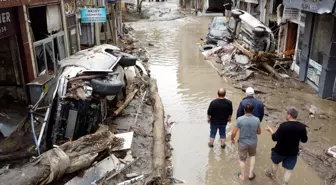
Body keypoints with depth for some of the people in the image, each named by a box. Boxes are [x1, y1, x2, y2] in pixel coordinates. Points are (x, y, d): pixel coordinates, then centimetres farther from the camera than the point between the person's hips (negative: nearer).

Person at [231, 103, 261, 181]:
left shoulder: (240, 119, -21)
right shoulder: (257, 120, -14)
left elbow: (234, 132, -17)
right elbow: (259, 132, 0)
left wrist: (232, 139, 2)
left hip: (242, 143, -2)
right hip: (253, 143, 2)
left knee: (242, 159, 18)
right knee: (252, 156, 29)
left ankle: (242, 176, 33)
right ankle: (250, 174, 27)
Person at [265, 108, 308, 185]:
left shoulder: (284, 125, -27)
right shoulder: (302, 127, -12)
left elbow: (275, 138, -23)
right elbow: (304, 140, 0)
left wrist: (271, 130, -6)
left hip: (280, 151, -2)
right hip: (293, 153, 3)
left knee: (275, 162, 27)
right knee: (288, 170, 14)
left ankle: (272, 175, 50)